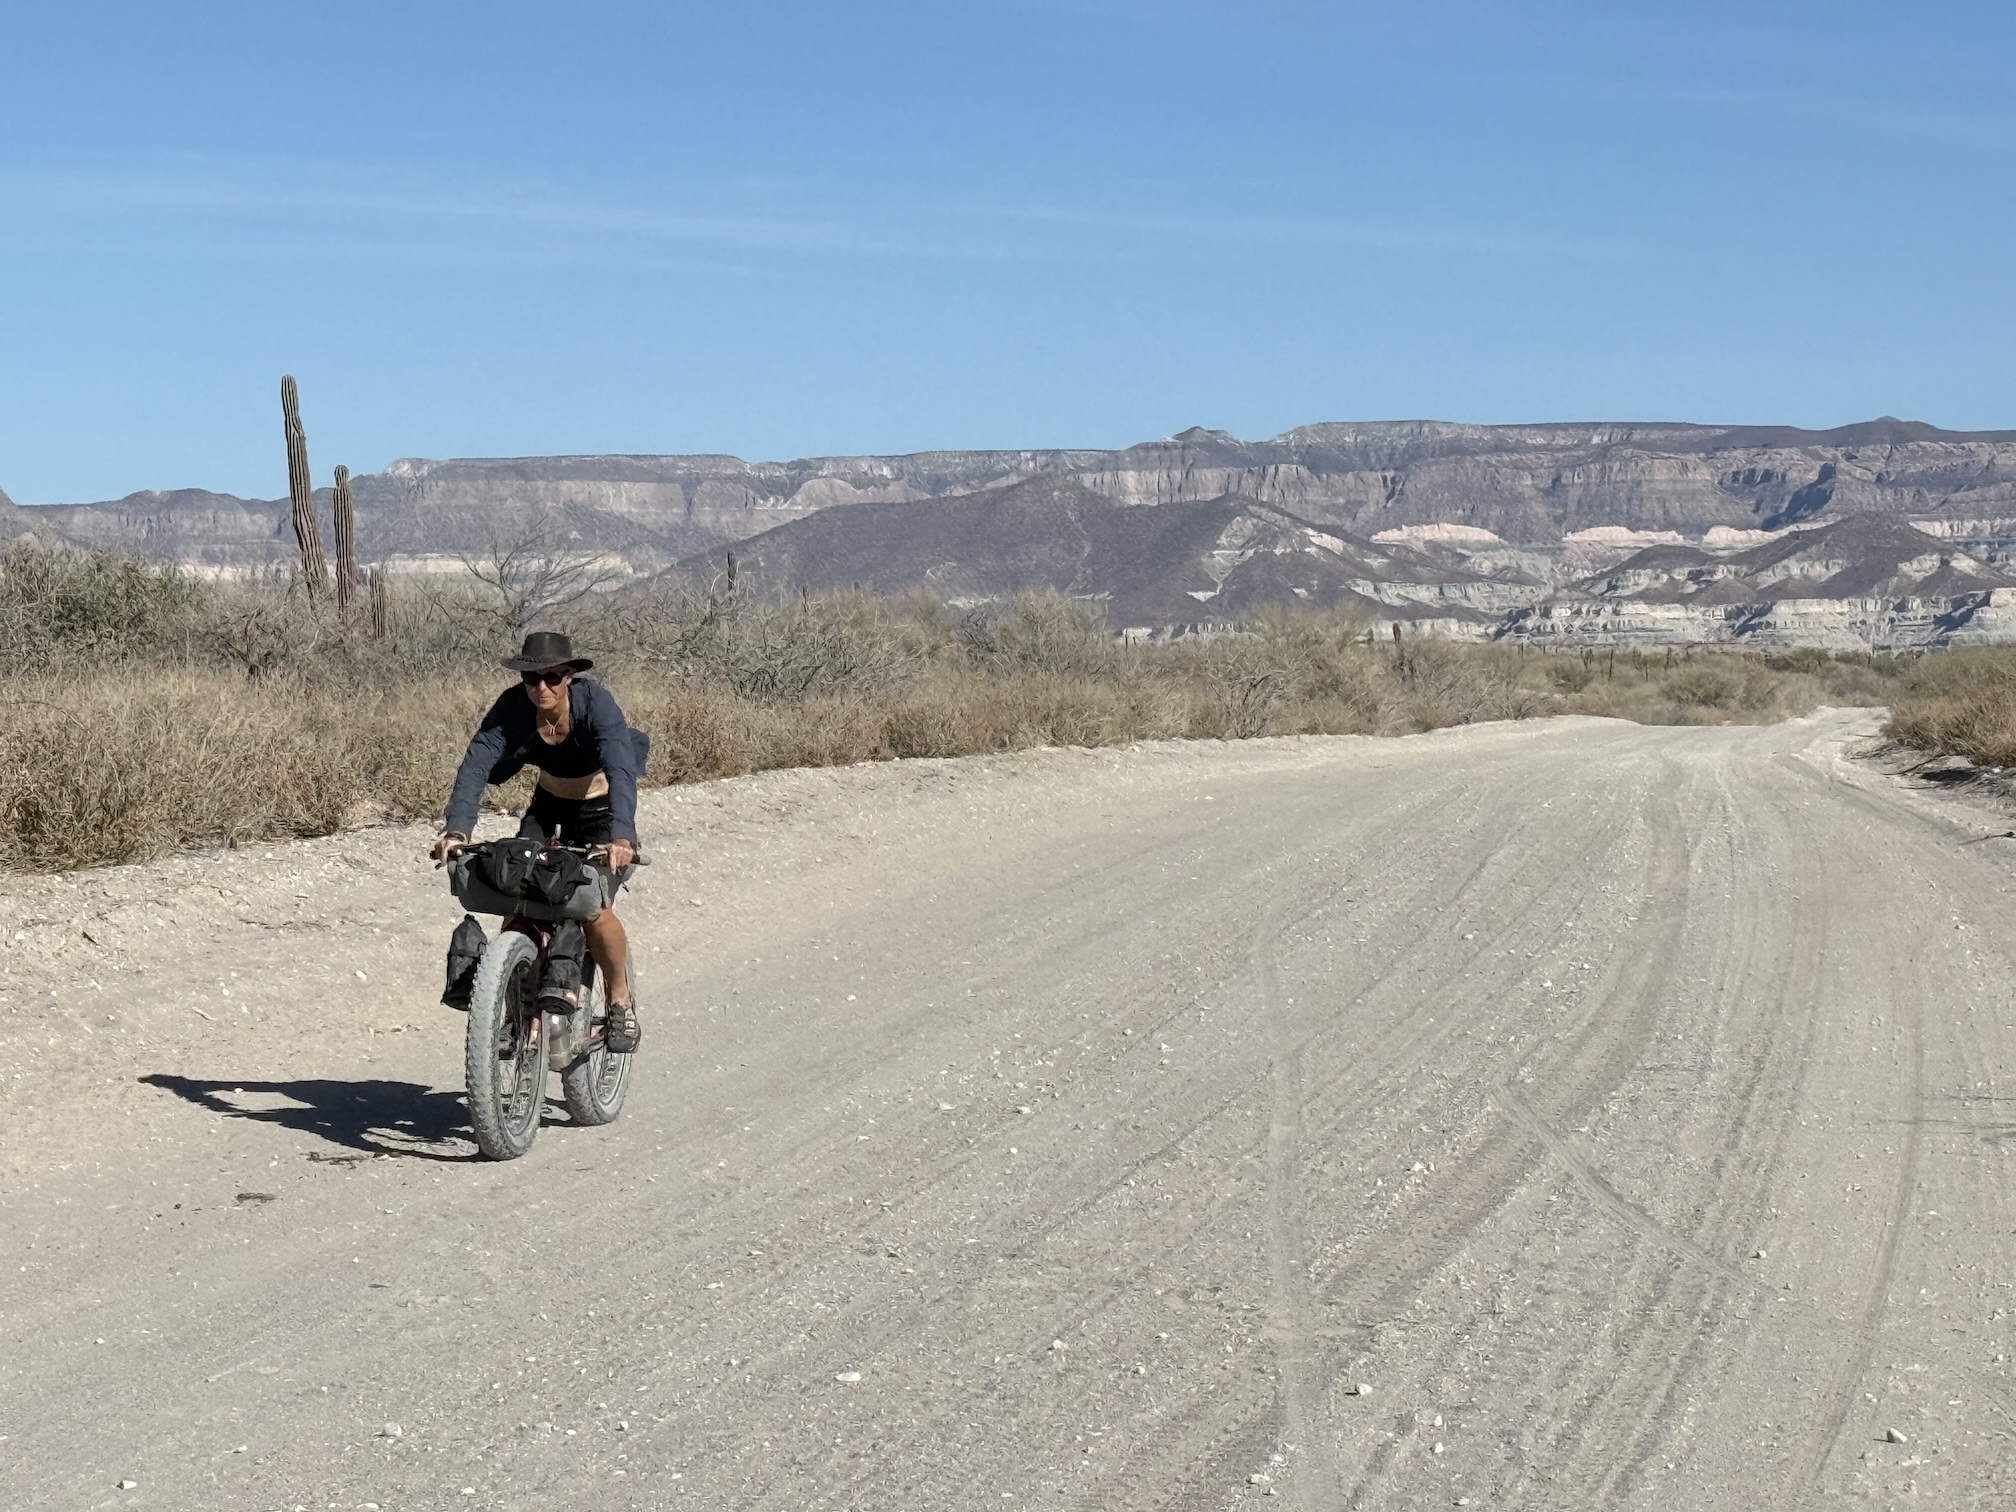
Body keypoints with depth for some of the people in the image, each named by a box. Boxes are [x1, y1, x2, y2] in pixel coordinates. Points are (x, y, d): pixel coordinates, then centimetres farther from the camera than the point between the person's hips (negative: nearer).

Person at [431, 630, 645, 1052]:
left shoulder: (595, 703, -29)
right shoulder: (513, 707, -20)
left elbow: (621, 771, -41)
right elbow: (476, 764, -30)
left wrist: (621, 835, -57)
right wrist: (457, 828, -46)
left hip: (602, 812, -4)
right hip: (549, 808, 4)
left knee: (593, 909, -22)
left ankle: (621, 1000, 5)